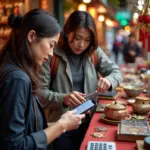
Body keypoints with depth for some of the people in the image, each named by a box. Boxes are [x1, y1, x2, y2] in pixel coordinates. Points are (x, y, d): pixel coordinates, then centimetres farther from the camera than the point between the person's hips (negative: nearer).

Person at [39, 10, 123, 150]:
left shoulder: (94, 52, 1)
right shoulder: (52, 55, -13)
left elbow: (116, 71, 7)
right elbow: (40, 91, -15)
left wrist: (109, 80, -16)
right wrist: (63, 99, -32)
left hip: (89, 121, 4)